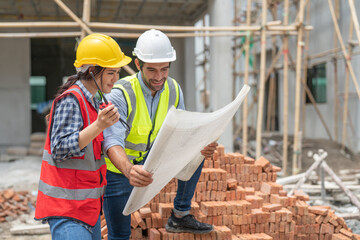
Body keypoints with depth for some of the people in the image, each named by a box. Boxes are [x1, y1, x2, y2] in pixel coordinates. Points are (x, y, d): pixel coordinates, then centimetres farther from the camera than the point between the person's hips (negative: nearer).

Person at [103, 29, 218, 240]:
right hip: (118, 168, -5)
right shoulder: (121, 94, -27)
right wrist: (129, 170, -59)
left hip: (149, 159, 5)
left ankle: (180, 216, 3)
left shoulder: (173, 90, -10)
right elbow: (112, 142, -38)